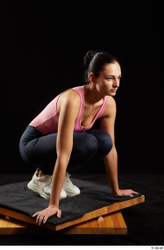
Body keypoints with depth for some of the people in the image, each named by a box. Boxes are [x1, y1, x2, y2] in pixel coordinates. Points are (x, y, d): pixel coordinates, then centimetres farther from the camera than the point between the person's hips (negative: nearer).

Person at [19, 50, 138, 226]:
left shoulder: (109, 104, -13)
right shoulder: (73, 100, -35)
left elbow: (110, 148, -4)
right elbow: (63, 155, -39)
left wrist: (116, 190, 2)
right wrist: (53, 205, -38)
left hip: (57, 141, 7)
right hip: (32, 143, -7)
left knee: (104, 141, -20)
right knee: (87, 143, -33)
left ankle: (60, 175, 2)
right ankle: (42, 176, -9)